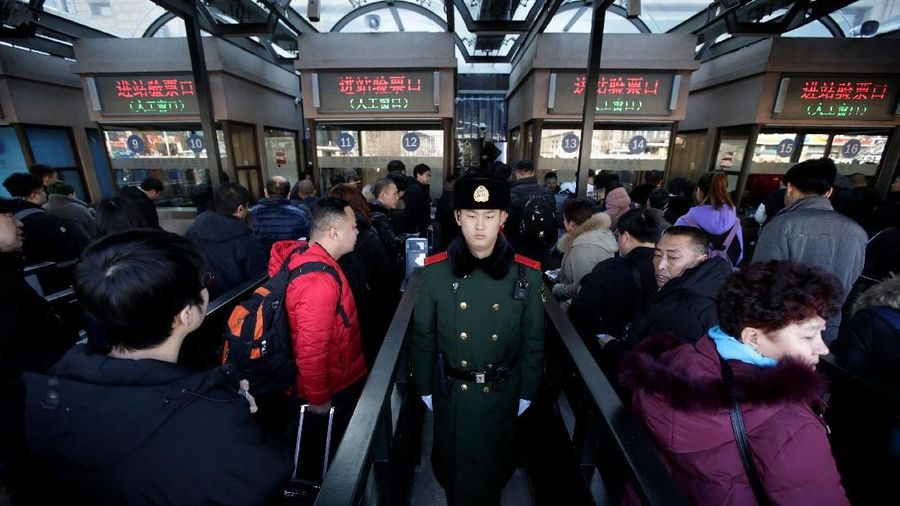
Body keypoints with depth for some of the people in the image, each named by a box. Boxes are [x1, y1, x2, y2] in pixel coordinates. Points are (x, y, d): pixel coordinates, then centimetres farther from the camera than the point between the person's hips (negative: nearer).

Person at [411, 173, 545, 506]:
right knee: (452, 464, 24)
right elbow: (422, 337, -5)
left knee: (494, 464, 25)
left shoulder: (526, 273, -14)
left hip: (502, 392, 0)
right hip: (451, 391, 0)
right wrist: (424, 387, 1)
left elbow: (533, 341, -5)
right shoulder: (436, 271, -15)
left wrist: (526, 392, 1)